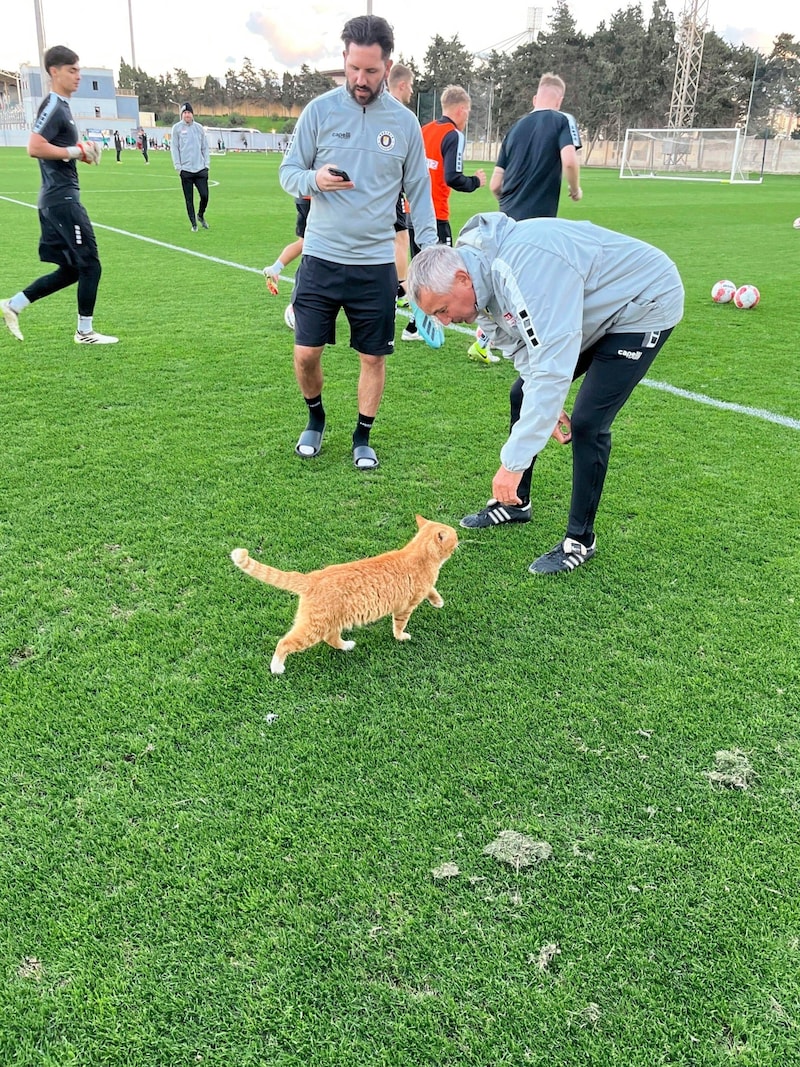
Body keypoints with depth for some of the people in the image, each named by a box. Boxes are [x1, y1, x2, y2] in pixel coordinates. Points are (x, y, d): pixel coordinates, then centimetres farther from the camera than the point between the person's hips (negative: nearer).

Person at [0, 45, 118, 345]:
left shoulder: (60, 106, 18)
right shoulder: (53, 106, -12)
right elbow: (35, 147, -22)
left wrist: (82, 151, 10)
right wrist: (75, 151, -16)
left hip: (58, 199, 10)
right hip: (62, 199, -10)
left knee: (71, 270, 13)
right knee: (90, 265, -4)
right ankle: (85, 332, 6)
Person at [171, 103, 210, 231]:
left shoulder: (199, 128, 10)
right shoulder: (177, 128, 2)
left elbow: (205, 147, 13)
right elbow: (174, 148, 0)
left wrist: (206, 164, 5)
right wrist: (178, 167, -7)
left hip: (200, 169, 2)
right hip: (186, 170, -2)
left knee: (204, 195, -3)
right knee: (189, 199, 1)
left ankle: (201, 216, 24)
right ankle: (193, 224, 12)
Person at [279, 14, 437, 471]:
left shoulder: (405, 122, 3)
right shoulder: (320, 110, 0)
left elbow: (419, 191, 9)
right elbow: (289, 172, 4)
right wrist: (314, 180, -20)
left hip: (376, 264, 1)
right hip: (321, 257, 0)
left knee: (374, 357, 5)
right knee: (306, 353, -1)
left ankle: (363, 438, 24)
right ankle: (316, 419, 28)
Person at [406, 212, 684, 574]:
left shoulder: (522, 268, -38)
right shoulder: (484, 270, -9)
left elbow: (552, 366, -42)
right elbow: (524, 348, 1)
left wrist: (513, 462, -41)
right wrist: (545, 405, -10)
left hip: (645, 304, -9)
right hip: (594, 309, 9)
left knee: (586, 422, -17)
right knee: (522, 395, 10)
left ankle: (580, 541, 0)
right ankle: (515, 502, 27)